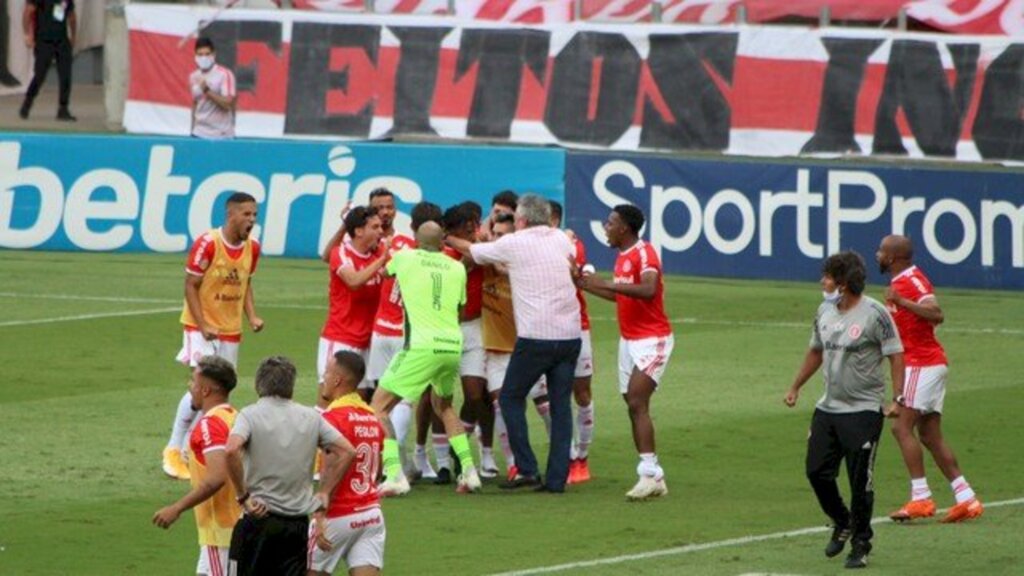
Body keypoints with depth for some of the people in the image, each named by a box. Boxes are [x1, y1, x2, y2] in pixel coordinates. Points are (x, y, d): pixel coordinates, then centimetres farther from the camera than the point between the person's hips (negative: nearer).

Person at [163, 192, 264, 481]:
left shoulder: (252, 247, 1)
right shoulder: (207, 244, -17)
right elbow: (191, 285, -12)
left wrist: (252, 316, 0)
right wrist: (203, 326, -19)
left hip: (231, 330, 6)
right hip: (201, 327, -6)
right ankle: (174, 449, -5)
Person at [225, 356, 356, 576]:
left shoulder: (250, 415, -5)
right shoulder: (311, 417, 6)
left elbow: (231, 450, -23)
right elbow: (347, 451, 5)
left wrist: (243, 496, -14)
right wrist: (325, 493, 9)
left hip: (258, 519, -3)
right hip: (299, 523, 3)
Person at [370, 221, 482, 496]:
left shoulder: (405, 258, 5)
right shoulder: (456, 268, 12)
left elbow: (386, 270, 25)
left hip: (422, 346, -5)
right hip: (453, 344, 5)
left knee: (379, 406, 2)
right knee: (444, 405, 30)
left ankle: (395, 475, -14)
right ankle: (469, 471, 20)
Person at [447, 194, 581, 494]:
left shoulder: (512, 244, 0)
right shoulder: (561, 238, 9)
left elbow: (471, 250, 14)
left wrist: (448, 240, 32)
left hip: (535, 337, -4)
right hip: (570, 335, 4)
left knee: (511, 398, 10)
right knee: (561, 405, 8)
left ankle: (527, 469, 1)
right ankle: (557, 477, 4)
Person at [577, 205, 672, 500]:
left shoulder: (644, 254, -15)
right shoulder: (623, 256, 13)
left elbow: (648, 290, -33)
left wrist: (607, 284, -34)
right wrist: (587, 285, 25)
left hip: (651, 340, -9)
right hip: (629, 340, 9)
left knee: (637, 403, -18)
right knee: (634, 407, 5)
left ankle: (649, 474, -20)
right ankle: (652, 477, 8)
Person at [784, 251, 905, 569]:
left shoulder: (875, 314, -13)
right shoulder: (825, 311, 8)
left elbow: (896, 356, -11)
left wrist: (897, 399, -19)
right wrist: (795, 387, 26)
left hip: (863, 411, -7)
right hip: (827, 408, 7)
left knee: (860, 481, -3)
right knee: (817, 471, 6)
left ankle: (861, 544, 10)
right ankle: (841, 523, 30)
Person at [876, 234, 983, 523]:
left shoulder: (913, 281, -14)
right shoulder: (900, 283, 17)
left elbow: (936, 314, -29)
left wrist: (901, 302, -34)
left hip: (923, 365, -10)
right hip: (930, 364, 10)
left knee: (902, 426, -13)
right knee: (930, 435, 9)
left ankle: (921, 499, -16)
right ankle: (966, 499, 7)